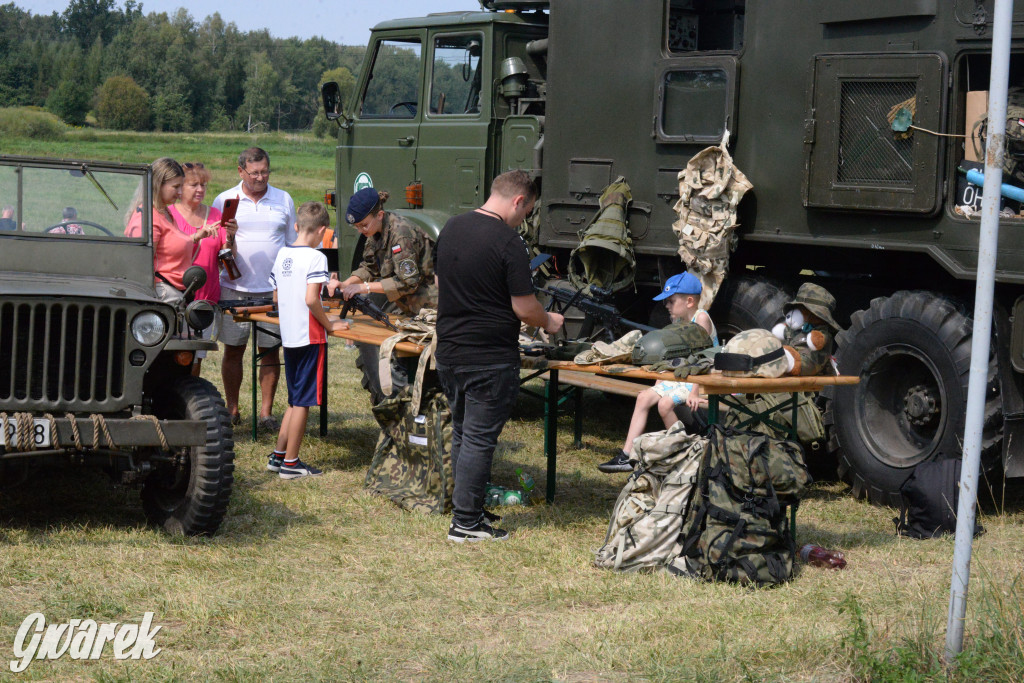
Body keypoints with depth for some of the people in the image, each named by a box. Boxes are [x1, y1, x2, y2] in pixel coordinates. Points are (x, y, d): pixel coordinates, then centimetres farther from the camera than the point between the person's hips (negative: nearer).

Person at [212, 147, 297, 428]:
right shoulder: (224, 200, 4)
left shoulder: (284, 200, 8)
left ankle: (266, 411, 9)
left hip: (273, 289, 1)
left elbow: (293, 244, 14)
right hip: (235, 287, 0)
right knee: (233, 349, 5)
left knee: (270, 350, 2)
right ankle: (231, 408, 16)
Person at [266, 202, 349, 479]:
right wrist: (328, 324, -11)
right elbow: (311, 299, -24)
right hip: (310, 337, -7)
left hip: (288, 336, 7)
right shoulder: (315, 258, -15)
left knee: (295, 400, 19)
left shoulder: (282, 255, 8)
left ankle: (278, 456, 21)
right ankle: (290, 463, 4)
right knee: (302, 402, 0)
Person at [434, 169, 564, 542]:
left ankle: (467, 509, 25)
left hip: (448, 353, 8)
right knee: (479, 439, 0)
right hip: (490, 358, -8)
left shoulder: (451, 228, 6)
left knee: (461, 433, 18)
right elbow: (524, 308, -15)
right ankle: (466, 522, 4)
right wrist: (548, 321, 4)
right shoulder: (508, 242, -18)